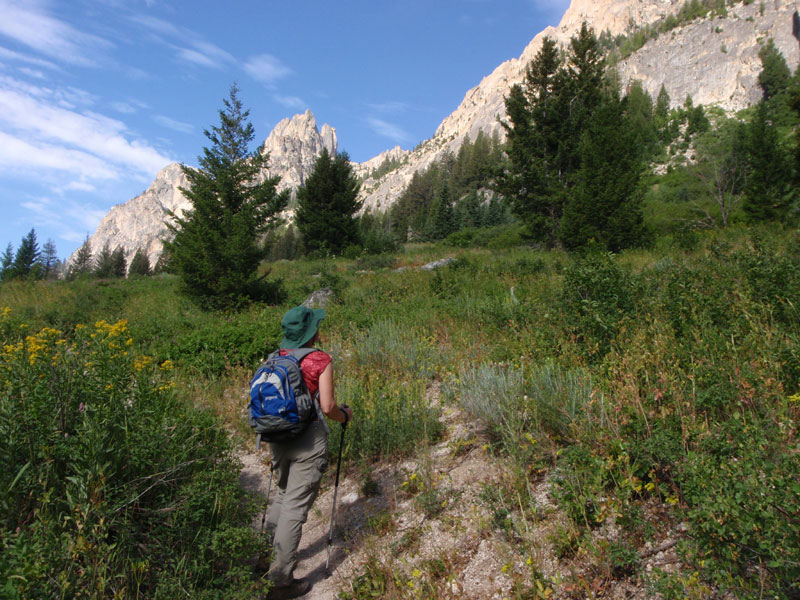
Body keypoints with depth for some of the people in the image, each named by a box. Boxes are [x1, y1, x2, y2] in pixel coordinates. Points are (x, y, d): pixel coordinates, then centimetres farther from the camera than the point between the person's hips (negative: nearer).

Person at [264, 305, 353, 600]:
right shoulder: (321, 360, -11)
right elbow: (327, 407, -15)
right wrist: (345, 416, 5)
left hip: (277, 438, 6)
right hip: (308, 441, -6)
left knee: (283, 496, 26)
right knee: (295, 508, 2)